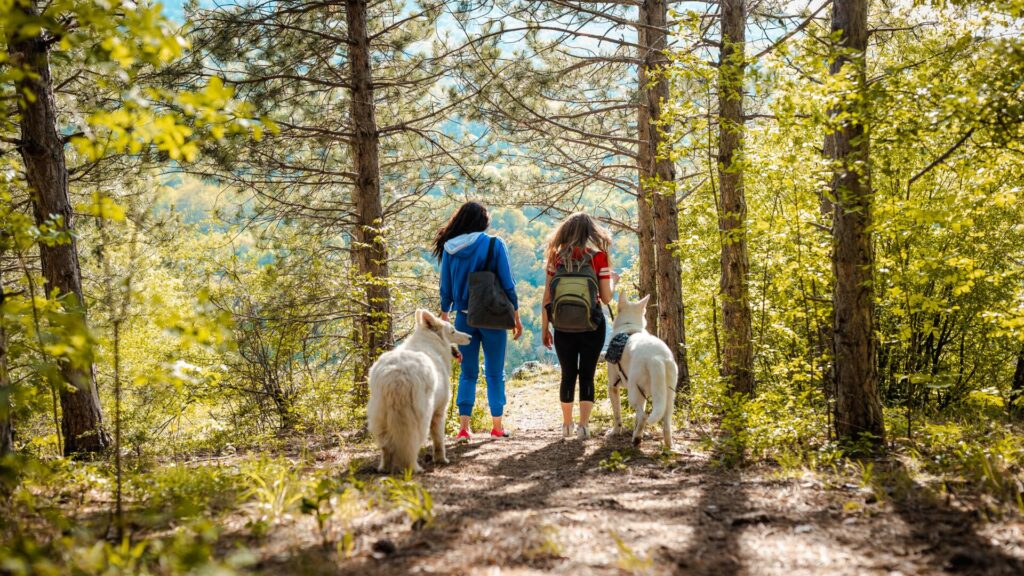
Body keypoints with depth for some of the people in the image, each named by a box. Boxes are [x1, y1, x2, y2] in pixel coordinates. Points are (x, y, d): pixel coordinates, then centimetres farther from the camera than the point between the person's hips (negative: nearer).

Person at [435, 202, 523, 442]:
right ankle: (497, 426, 14)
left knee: (468, 374, 10)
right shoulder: (495, 245, -8)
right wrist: (516, 317, 0)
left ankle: (463, 427, 2)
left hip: (464, 318, 2)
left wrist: (444, 319, 13)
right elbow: (508, 285, -7)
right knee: (495, 374, 9)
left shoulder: (450, 249, 0)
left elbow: (445, 290, 4)